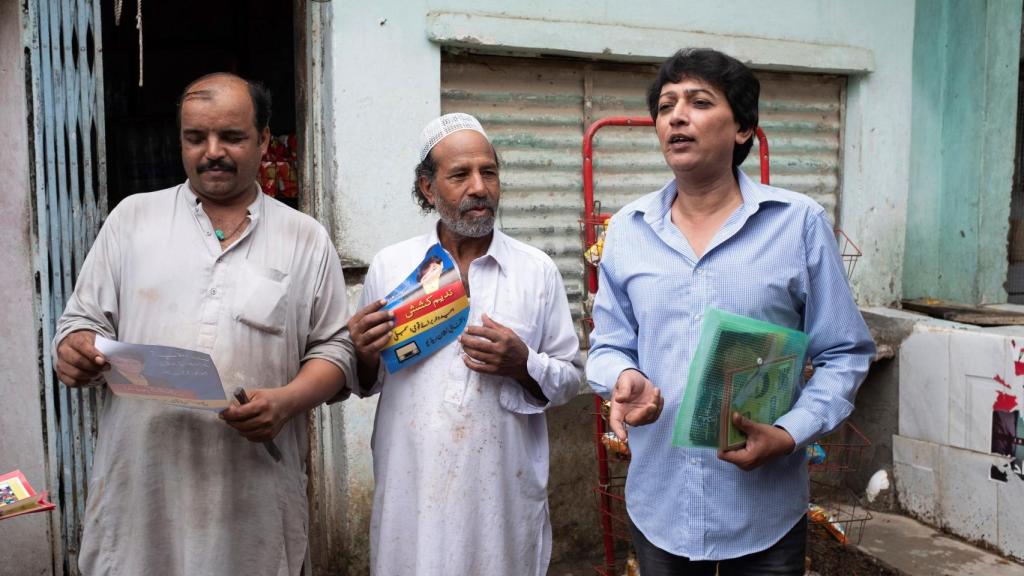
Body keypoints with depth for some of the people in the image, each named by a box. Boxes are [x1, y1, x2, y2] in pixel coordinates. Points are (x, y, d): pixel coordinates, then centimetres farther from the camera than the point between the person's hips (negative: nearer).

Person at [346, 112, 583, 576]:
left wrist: (523, 365, -15)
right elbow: (367, 382, 10)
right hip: (412, 494, 1)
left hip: (505, 494, 0)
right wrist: (365, 359, -11)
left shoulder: (537, 270, 0)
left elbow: (570, 379, 4)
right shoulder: (388, 266, 2)